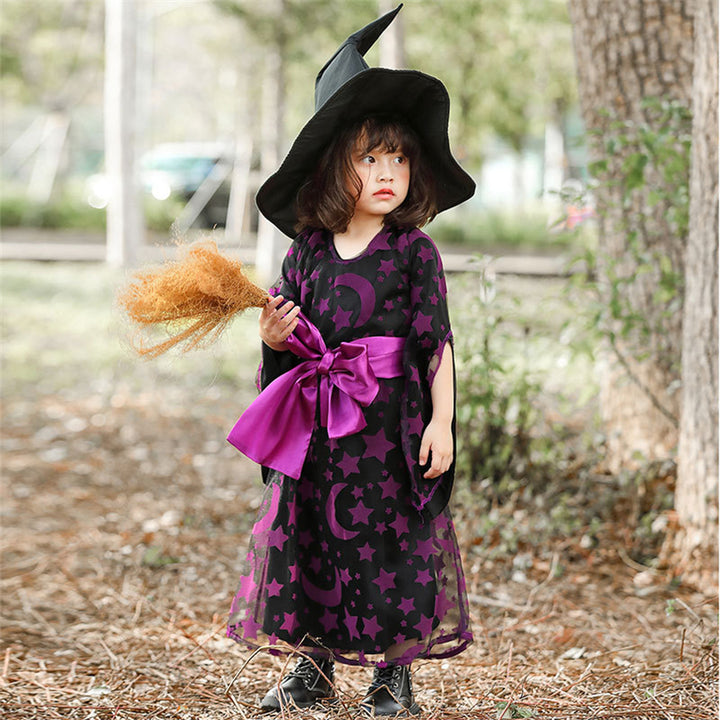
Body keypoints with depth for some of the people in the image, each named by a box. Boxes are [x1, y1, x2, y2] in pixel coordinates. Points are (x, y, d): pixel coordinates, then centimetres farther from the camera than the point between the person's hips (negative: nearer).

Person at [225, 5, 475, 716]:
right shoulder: (306, 251, 4)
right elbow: (286, 330, 15)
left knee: (392, 536, 2)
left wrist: (441, 423, -9)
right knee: (306, 531, 8)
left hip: (390, 422, -3)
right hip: (317, 425, 4)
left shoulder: (413, 251, -5)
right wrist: (274, 334, -9)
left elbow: (437, 343, -4)